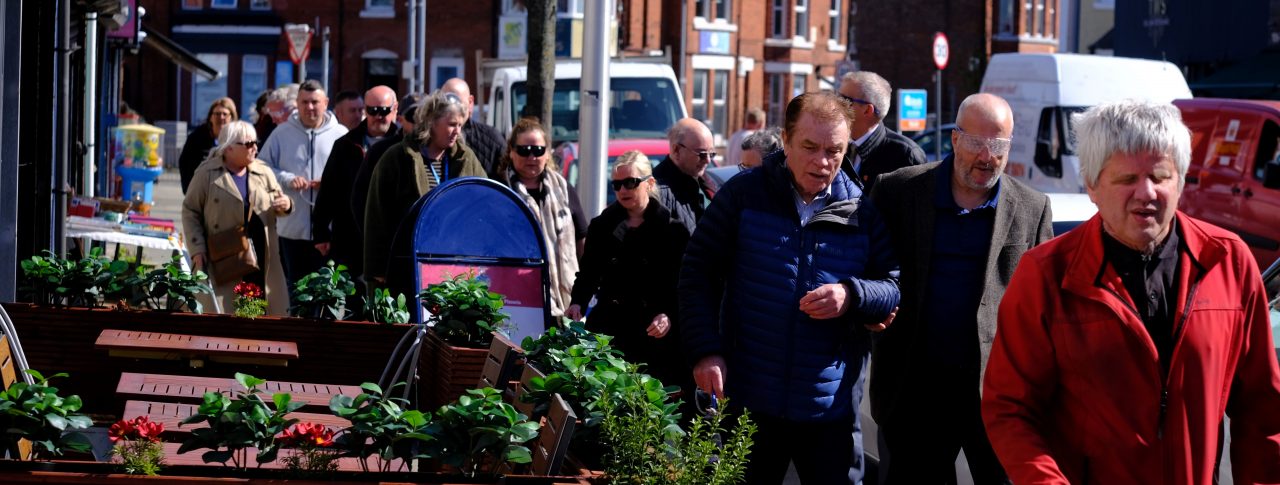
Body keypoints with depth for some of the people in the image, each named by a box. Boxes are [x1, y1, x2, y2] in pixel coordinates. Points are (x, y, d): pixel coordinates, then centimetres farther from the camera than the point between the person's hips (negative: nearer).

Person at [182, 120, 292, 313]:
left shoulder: (264, 173, 12)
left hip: (260, 261, 4)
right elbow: (190, 211, 2)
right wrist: (197, 250, -8)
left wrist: (286, 205, -6)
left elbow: (276, 207, 21)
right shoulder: (207, 174, 0)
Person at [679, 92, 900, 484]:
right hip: (748, 401, 0)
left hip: (831, 407, 0)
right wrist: (704, 351, -8)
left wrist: (852, 295, -17)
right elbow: (698, 272, 2)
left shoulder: (862, 212, 2)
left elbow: (897, 284, 4)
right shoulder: (744, 194, -1)